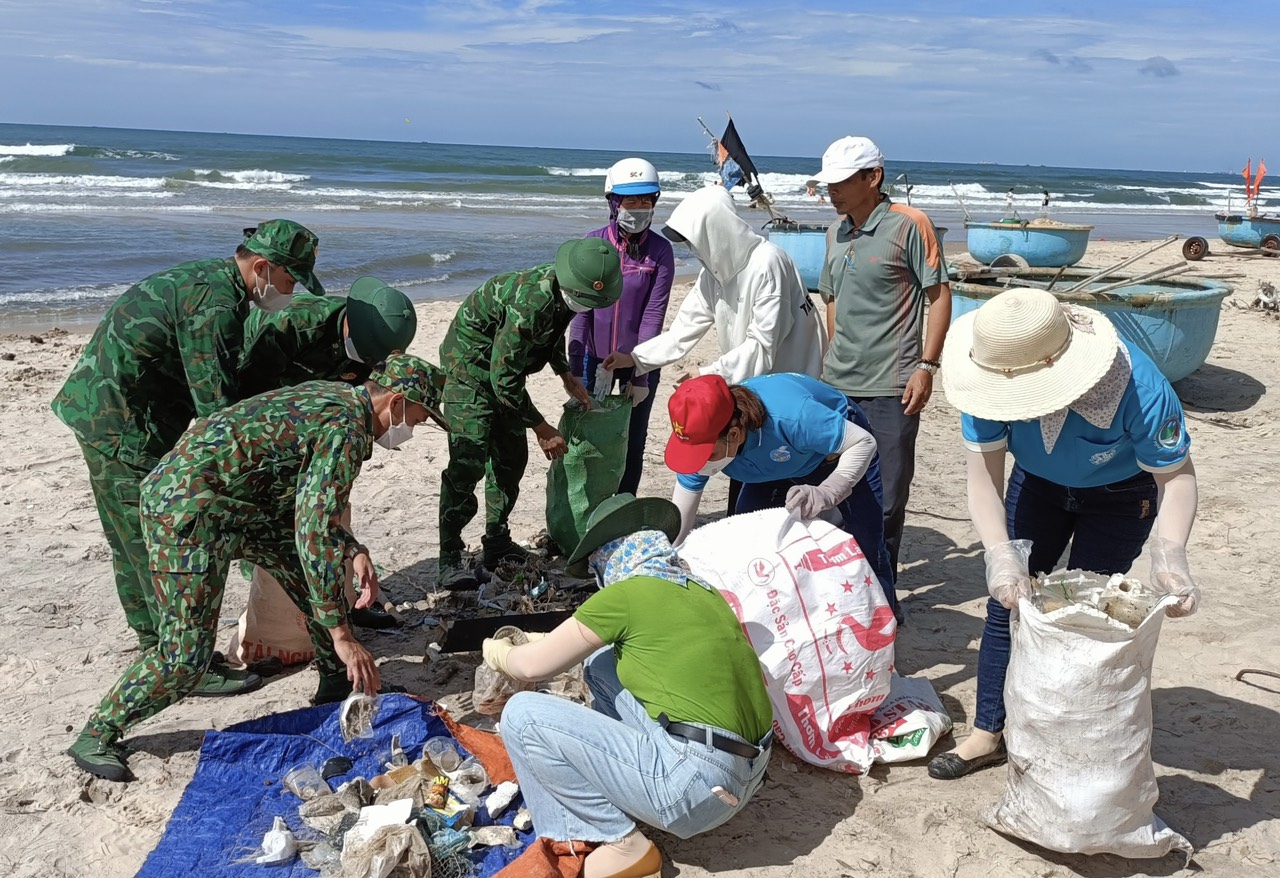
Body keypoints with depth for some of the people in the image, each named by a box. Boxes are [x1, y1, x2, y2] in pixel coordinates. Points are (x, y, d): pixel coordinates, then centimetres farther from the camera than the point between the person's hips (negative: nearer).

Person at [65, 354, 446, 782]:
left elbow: (311, 505, 20)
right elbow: (313, 533, -27)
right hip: (187, 508, -10)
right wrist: (341, 634, -25)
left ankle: (336, 686, 26)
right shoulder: (346, 429, -20)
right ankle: (98, 734, 13)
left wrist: (353, 550, 4)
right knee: (185, 653, -7)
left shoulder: (334, 397, 11)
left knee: (316, 568, 13)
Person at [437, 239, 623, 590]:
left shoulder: (565, 289, -9)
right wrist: (542, 429, -23)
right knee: (469, 459, -16)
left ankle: (498, 542, 21)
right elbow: (504, 380, -31)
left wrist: (566, 375, 3)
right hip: (470, 366, -9)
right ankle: (449, 559, -12)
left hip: (504, 367, 9)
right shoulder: (530, 302, -36)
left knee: (511, 456, 9)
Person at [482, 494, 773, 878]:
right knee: (602, 659, 21)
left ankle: (622, 845, 3)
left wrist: (499, 653, 23)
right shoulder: (701, 592, 14)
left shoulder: (626, 592, -8)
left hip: (695, 780, -9)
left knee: (522, 715, -3)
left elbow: (534, 666, 1)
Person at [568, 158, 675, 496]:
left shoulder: (660, 250, -8)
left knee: (633, 440, 10)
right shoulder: (592, 244, -7)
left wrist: (641, 374, -13)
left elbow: (653, 314, -10)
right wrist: (575, 368, -12)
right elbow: (580, 308, -8)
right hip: (595, 357, 1)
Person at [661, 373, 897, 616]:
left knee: (866, 548, -7)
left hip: (840, 448, -4)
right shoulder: (701, 439, -29)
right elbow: (677, 522, -19)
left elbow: (863, 442, -36)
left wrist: (826, 493, -50)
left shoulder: (789, 416, -46)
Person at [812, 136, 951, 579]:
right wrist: (834, 360, 15)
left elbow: (939, 294, -7)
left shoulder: (909, 224, -8)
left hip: (891, 387, -6)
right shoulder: (836, 232, 11)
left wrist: (926, 366, -13)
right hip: (838, 386, 6)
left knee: (887, 500, 1)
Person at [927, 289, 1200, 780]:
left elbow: (1176, 475, -27)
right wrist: (1000, 554, -46)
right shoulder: (996, 378, -34)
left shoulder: (1140, 388, -40)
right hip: (1038, 482, 3)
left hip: (1121, 494, -3)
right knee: (1007, 601, 3)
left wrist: (1169, 553, -44)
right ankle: (988, 734, 17)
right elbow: (984, 476, -30)